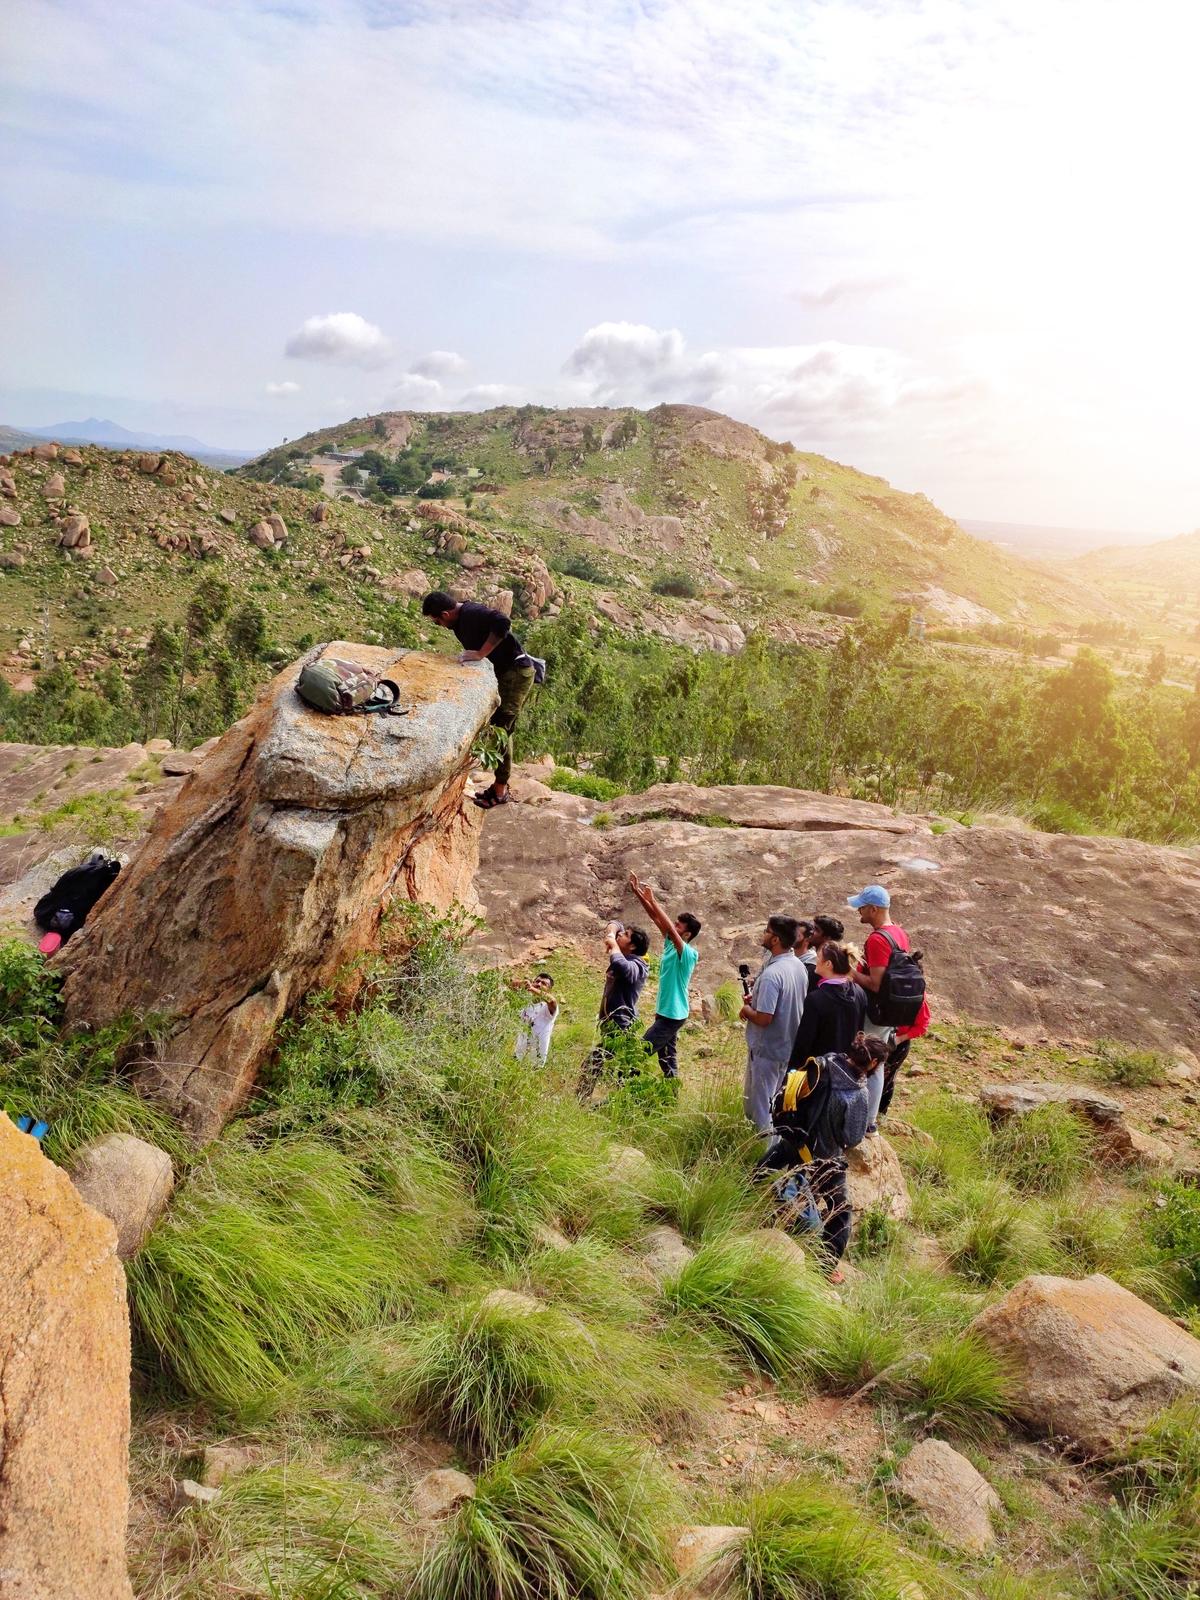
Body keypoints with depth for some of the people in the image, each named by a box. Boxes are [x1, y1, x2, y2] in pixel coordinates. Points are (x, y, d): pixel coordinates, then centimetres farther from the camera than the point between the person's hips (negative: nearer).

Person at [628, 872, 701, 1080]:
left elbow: (670, 929, -32)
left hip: (673, 1014, -9)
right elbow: (656, 918, 1)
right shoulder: (670, 944, 4)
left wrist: (652, 900, -31)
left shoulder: (689, 954, -18)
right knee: (667, 1057, 14)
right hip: (666, 1012, 9)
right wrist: (637, 892, -8)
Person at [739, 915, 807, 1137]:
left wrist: (747, 1010, -9)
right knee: (779, 1100, 22)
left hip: (766, 1049, -9)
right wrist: (758, 998, 6)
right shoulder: (799, 966, 0)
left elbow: (763, 1018, -29)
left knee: (759, 1105, 7)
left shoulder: (772, 974, -28)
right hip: (789, 1046, 9)